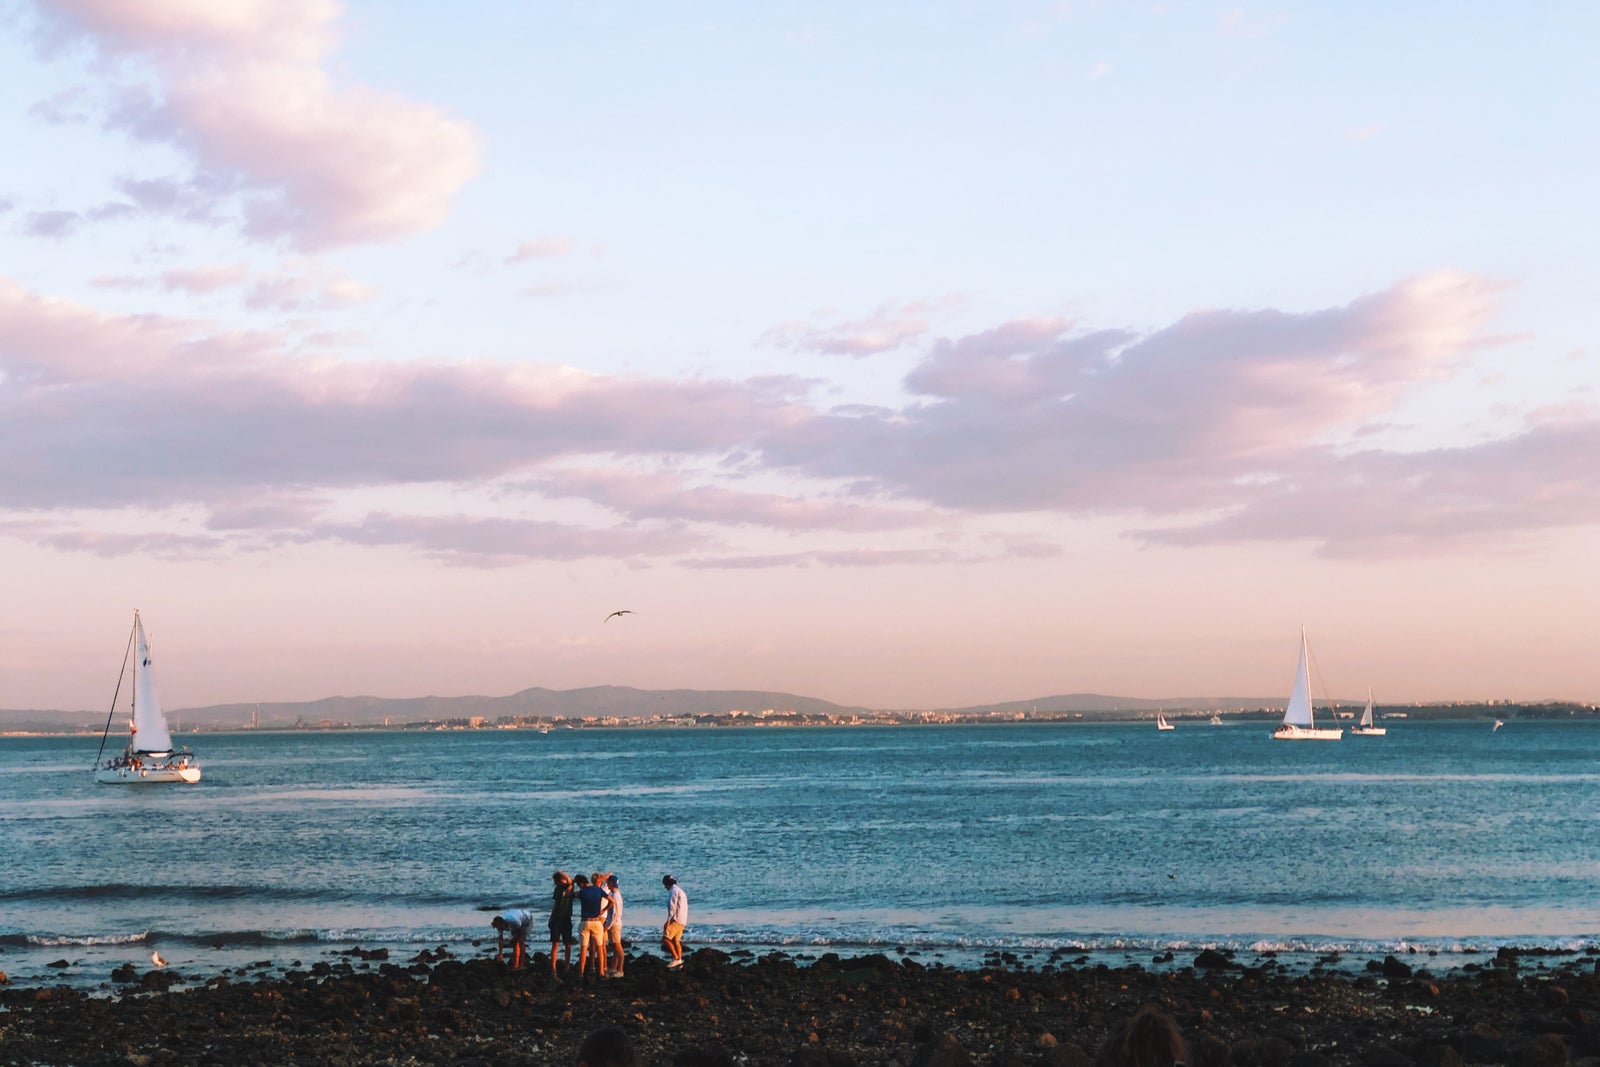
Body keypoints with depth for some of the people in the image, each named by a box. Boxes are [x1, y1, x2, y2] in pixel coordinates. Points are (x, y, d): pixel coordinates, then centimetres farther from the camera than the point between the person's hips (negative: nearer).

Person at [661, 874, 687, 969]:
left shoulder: (673, 891, -11)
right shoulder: (680, 890, 20)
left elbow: (672, 907, -19)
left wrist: (668, 921, -19)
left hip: (676, 919, -10)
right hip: (682, 921, 10)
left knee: (665, 938, -11)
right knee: (676, 941, 11)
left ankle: (676, 959, -13)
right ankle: (679, 962, 9)